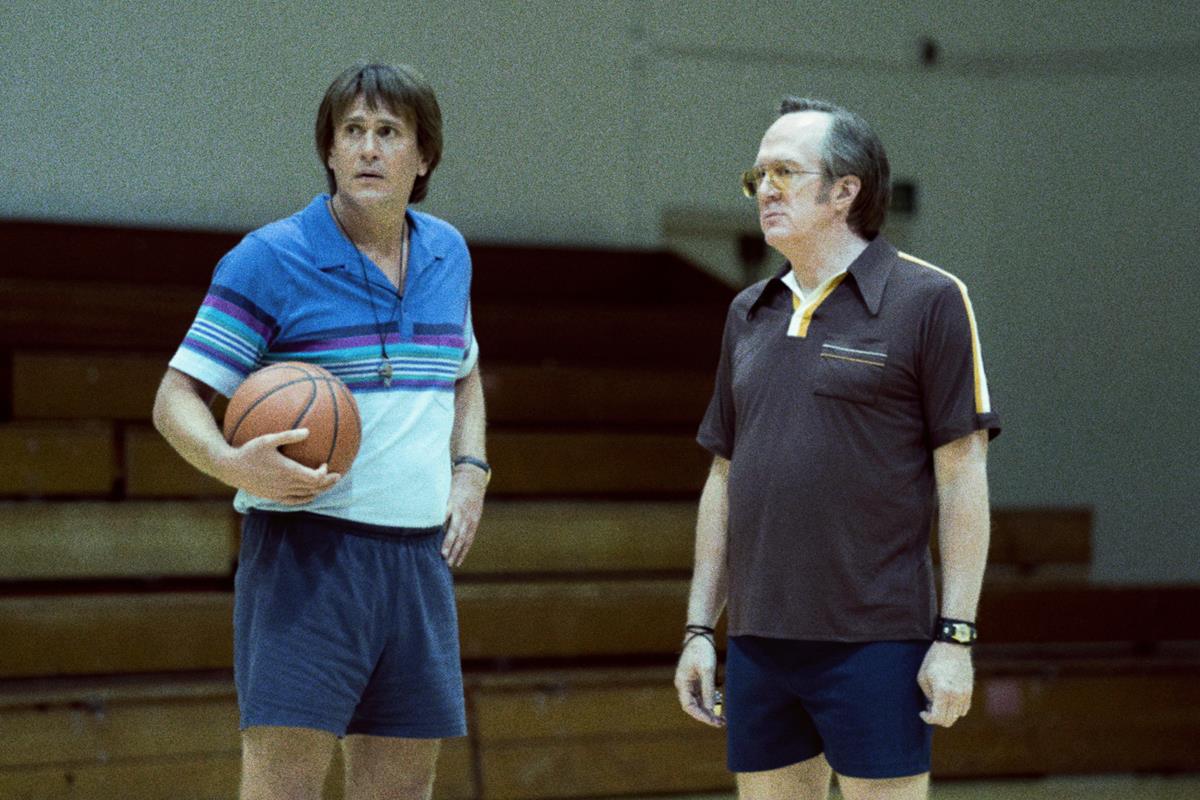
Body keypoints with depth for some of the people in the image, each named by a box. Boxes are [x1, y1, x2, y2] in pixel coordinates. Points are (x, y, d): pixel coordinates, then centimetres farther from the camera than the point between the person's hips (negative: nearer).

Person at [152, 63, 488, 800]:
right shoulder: (269, 260, -6)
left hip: (420, 559, 6)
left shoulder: (448, 255, 13)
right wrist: (234, 464, -26)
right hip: (305, 553, -6)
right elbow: (177, 399, -5)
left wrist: (470, 473, 11)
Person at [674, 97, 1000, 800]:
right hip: (759, 639, 6)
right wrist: (700, 628, 14)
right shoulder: (749, 315, 15)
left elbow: (962, 477, -7)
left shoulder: (930, 301, -3)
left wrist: (956, 637, -12)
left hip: (874, 640, -6)